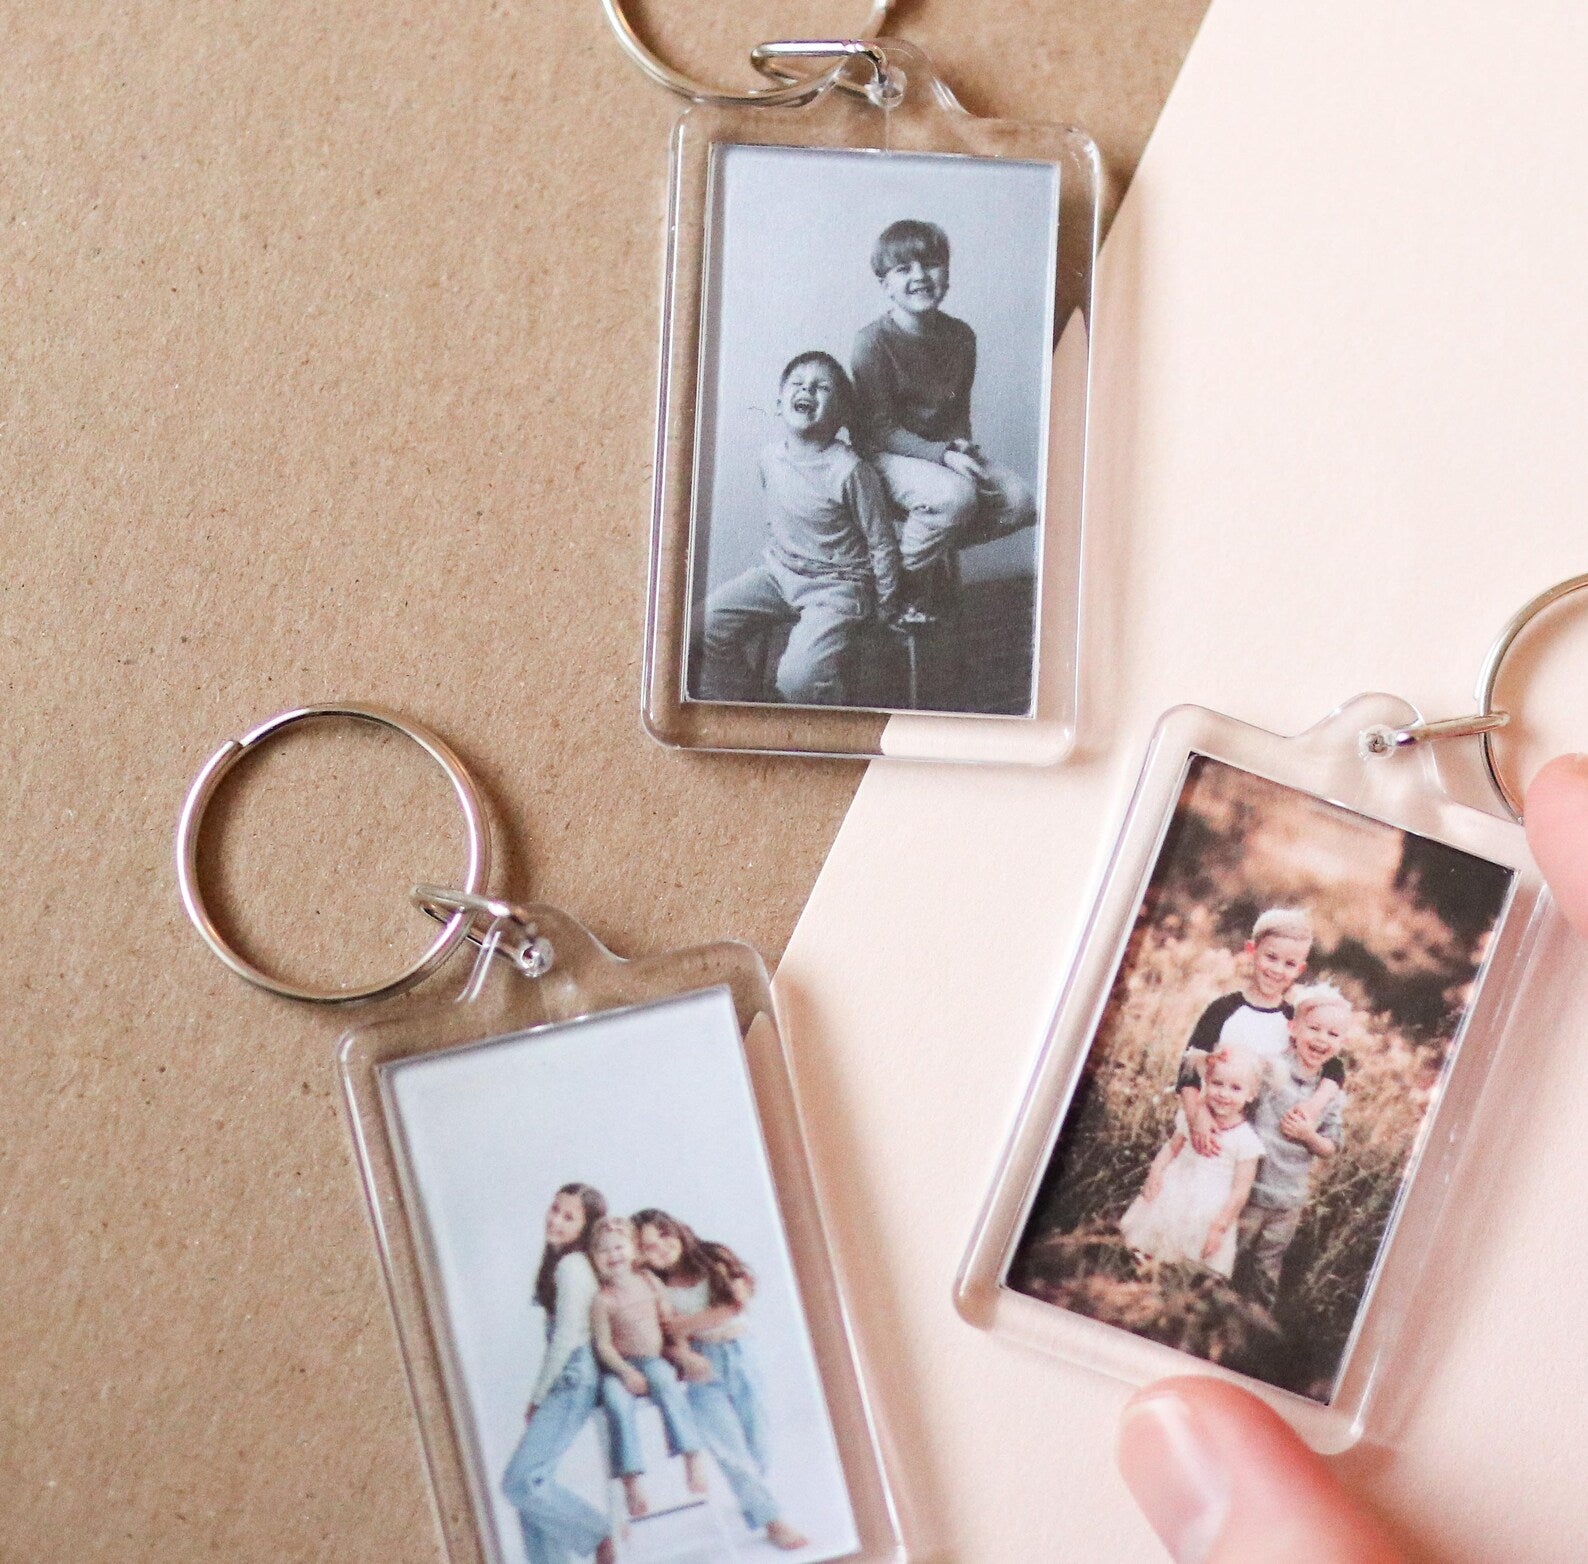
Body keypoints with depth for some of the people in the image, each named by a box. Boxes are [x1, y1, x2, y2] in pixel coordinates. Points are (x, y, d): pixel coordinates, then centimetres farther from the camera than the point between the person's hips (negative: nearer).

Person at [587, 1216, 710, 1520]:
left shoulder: (650, 1282, 5)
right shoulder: (602, 1300, -6)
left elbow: (670, 1321, 10)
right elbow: (602, 1344, -7)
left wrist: (684, 1353, -1)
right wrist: (626, 1372, -18)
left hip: (655, 1360, 2)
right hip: (619, 1365, -2)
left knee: (666, 1384, -32)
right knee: (617, 1402, -32)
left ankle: (693, 1460, -30)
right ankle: (632, 1481, -27)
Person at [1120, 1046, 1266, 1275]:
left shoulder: (1245, 1140, -15)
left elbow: (1240, 1191, -11)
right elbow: (1172, 1146, 9)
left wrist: (1220, 1227, -10)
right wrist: (1155, 1172, -7)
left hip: (1208, 1212, -4)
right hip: (1171, 1196, 4)